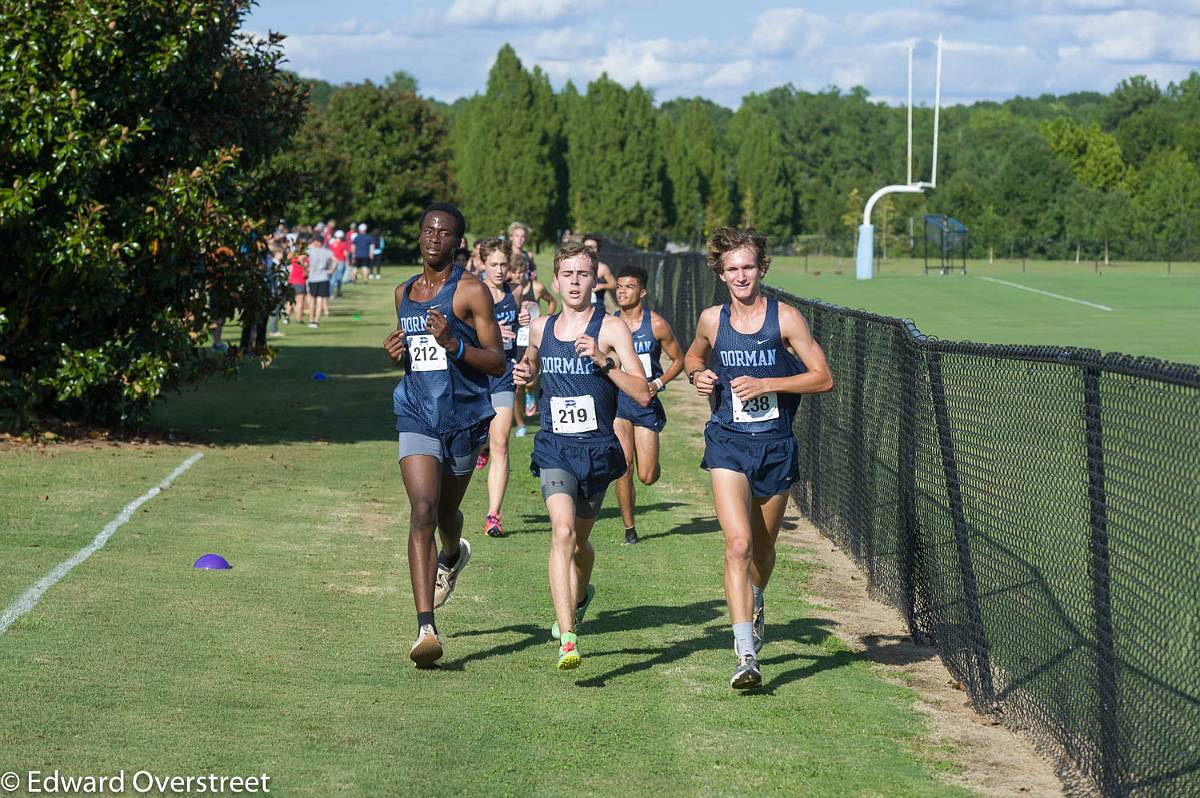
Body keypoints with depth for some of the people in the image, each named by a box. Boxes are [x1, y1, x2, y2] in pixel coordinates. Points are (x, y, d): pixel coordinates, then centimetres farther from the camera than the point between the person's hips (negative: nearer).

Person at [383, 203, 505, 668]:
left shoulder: (472, 292, -6)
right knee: (422, 512, -16)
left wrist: (452, 343, -23)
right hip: (417, 416, 2)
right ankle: (426, 630, -22)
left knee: (446, 511, 17)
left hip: (465, 416, -2)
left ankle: (452, 556, 57)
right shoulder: (403, 293, 11)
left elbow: (497, 364, -8)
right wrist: (397, 352, 2)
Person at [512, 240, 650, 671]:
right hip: (554, 446, 1)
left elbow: (643, 394, -11)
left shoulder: (611, 329, -5)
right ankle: (567, 639, -27)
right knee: (563, 531, -21)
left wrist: (604, 361, -22)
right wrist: (523, 374, 8)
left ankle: (579, 596, 51)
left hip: (597, 448, -1)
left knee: (579, 541, 15)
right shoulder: (541, 328, 7)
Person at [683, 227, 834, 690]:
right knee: (738, 543, -18)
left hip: (776, 446, 0)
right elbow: (693, 357, 25)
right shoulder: (712, 320, 3)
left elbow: (823, 378, -7)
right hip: (728, 443, 0)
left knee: (762, 548, 15)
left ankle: (755, 604, 51)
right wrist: (698, 376, 1)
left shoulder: (785, 317, -5)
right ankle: (746, 656, -23)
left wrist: (766, 384, -16)